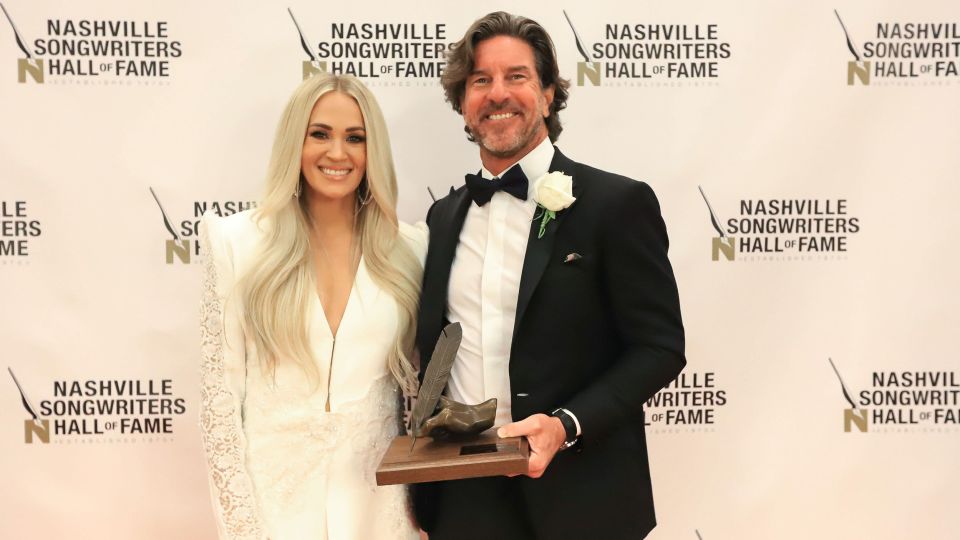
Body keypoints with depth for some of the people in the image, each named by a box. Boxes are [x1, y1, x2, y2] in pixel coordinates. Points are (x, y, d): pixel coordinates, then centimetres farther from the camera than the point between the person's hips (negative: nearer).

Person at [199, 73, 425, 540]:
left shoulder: (408, 249, -1)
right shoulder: (239, 243, -6)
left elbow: (417, 384, 5)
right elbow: (219, 396, -5)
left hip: (378, 498, 2)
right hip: (273, 494, -1)